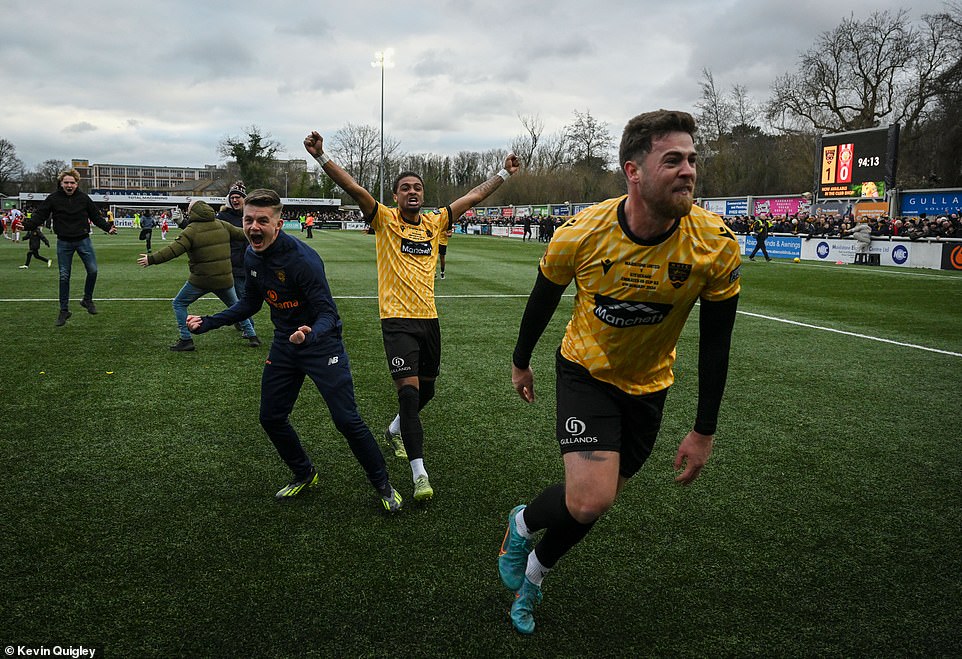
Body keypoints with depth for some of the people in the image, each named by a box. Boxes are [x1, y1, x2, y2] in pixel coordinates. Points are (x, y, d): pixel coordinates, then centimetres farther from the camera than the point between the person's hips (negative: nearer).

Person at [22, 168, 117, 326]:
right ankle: (64, 310, 14)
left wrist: (108, 227, -7)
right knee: (64, 277, 4)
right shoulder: (53, 199, -4)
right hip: (64, 243, 0)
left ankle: (87, 300, 20)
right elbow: (39, 216, -4)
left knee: (93, 271, -4)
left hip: (83, 240, 1)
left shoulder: (84, 198, -2)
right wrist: (25, 225, -19)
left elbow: (96, 216, 4)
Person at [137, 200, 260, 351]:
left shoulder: (191, 230, -11)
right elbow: (240, 233, 17)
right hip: (225, 279, 5)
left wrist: (151, 259, -11)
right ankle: (251, 335, 22)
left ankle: (186, 340, 5)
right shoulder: (222, 225, 4)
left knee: (179, 304, 11)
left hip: (201, 280, -5)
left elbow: (173, 250, -18)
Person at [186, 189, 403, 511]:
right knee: (271, 418, 12)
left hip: (321, 343, -7)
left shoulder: (301, 259, -27)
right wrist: (208, 323, 8)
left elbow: (328, 314, -28)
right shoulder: (252, 257, -2)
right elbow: (250, 303, 14)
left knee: (347, 420, -9)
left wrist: (308, 335, -49)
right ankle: (304, 474, 36)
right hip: (284, 343, 8)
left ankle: (383, 485, 11)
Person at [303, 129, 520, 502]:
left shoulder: (434, 222, 11)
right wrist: (321, 157, -23)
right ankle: (420, 474, -10)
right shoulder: (385, 220, -1)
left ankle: (396, 431, 48)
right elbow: (353, 188, -13)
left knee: (425, 390, 18)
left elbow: (473, 196, 19)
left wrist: (504, 173, 24)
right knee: (409, 391, -13)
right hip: (398, 319, -5)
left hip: (428, 318, 6)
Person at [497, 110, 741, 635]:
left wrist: (704, 431, -5)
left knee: (591, 502, 12)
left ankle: (533, 574, 42)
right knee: (589, 500, -19)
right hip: (586, 370, -2)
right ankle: (522, 524, 17)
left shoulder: (716, 245, -22)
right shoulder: (579, 235, -24)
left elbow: (714, 344, -10)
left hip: (648, 384, 3)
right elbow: (543, 300, -4)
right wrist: (521, 362, 10)